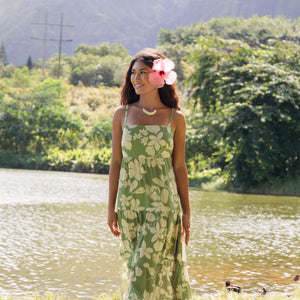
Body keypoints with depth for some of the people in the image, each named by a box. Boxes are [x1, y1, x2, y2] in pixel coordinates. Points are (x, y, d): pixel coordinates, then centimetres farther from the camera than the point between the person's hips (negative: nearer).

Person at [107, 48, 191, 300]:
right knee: (133, 267, 6)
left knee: (149, 267, -8)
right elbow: (116, 162, 7)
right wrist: (112, 208, 5)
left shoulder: (175, 117, 1)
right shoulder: (122, 114, 5)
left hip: (163, 203, -2)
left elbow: (179, 166, 4)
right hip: (130, 203, 2)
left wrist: (186, 212, 3)